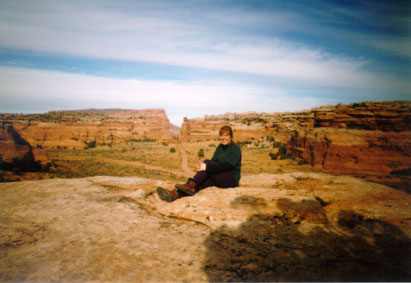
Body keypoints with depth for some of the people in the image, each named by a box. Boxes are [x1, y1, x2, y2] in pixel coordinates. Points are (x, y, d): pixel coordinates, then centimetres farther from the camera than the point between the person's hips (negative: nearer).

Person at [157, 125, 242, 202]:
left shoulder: (235, 149, -9)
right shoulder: (220, 147, 13)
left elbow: (226, 166, -22)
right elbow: (214, 162, 5)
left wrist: (207, 167, -31)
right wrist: (202, 165, -18)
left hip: (231, 179, -6)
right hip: (219, 177, 6)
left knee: (207, 162, -25)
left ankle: (191, 185, -34)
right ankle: (175, 194, -44)